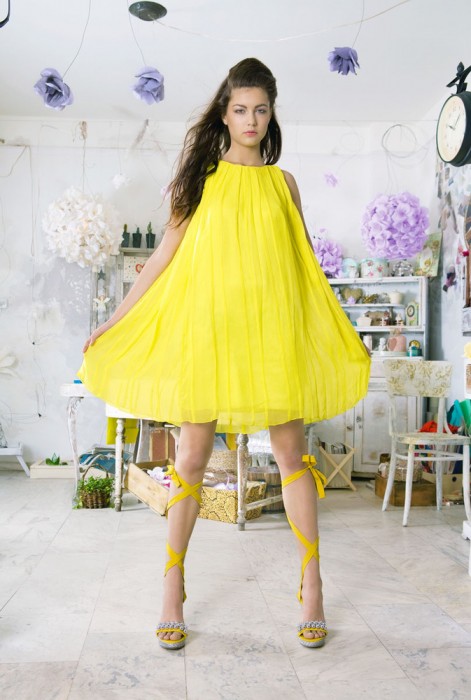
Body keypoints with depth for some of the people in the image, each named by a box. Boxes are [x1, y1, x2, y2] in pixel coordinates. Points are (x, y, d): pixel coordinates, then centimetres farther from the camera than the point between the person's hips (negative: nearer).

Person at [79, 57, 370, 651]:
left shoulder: (282, 182, 13)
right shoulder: (201, 176, 10)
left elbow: (306, 263, 15)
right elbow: (166, 253, 7)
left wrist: (341, 331, 14)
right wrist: (114, 321, 3)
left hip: (272, 330, 1)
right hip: (205, 327, 0)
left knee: (290, 450, 1)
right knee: (192, 456, 1)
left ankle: (311, 586, 14)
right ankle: (172, 589, 16)